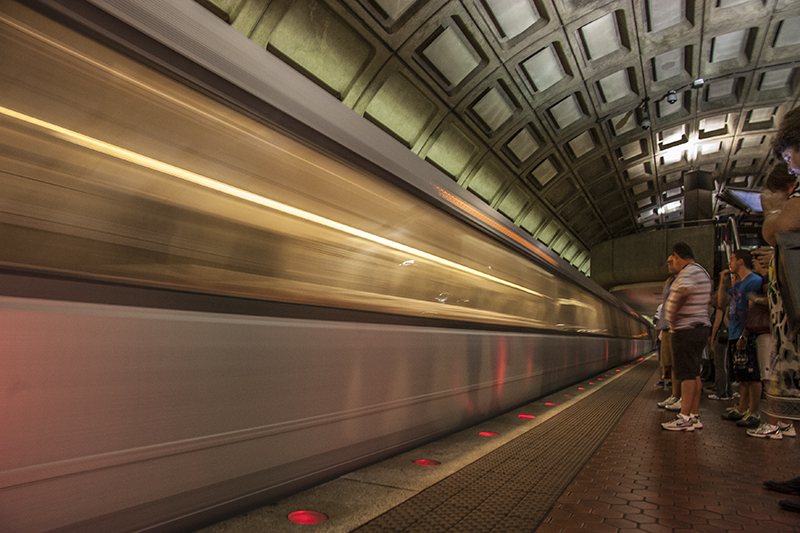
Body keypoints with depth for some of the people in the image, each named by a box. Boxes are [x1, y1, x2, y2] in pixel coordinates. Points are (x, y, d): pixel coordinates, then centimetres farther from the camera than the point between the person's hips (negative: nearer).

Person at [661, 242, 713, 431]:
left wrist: (671, 316, -22)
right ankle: (695, 416, 17)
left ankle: (685, 418, -3)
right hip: (701, 326, 10)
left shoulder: (689, 272, -15)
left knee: (687, 374, -7)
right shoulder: (703, 272, 17)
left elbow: (683, 291, -36)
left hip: (687, 330, -10)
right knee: (694, 373, 12)